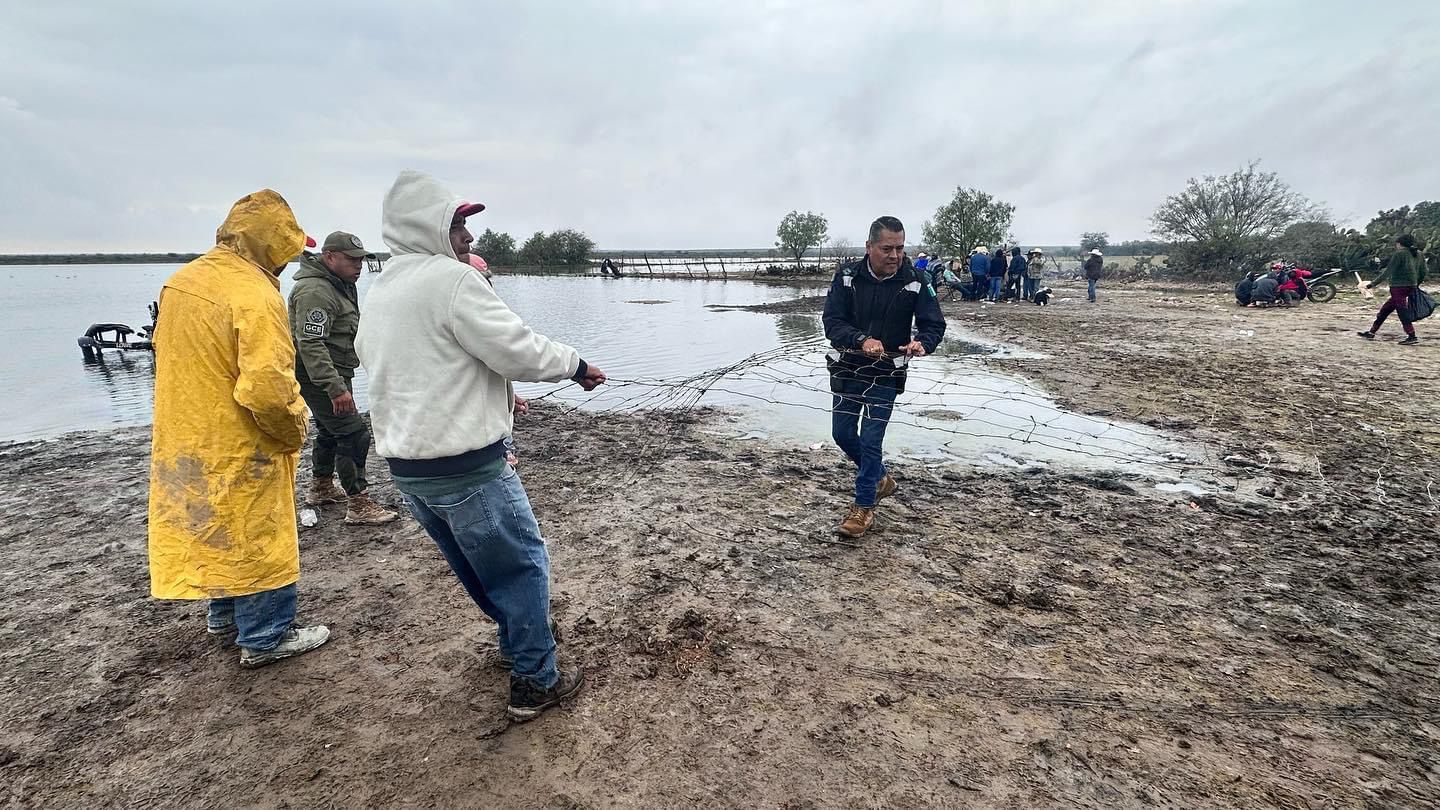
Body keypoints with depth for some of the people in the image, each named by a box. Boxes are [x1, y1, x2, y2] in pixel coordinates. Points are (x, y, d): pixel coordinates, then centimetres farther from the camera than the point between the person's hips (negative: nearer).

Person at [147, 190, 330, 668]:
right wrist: (295, 431, -15)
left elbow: (171, 353, 17)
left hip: (185, 441, 9)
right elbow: (267, 388, -31)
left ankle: (224, 618, 40)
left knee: (215, 533, 23)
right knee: (259, 540, 6)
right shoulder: (255, 295, -24)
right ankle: (265, 638, 20)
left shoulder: (182, 280, 4)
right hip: (239, 449, -9)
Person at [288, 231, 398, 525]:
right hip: (319, 377, -11)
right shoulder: (315, 291, -22)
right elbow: (310, 344, -30)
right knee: (354, 434, -11)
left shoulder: (340, 285, 13)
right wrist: (336, 388, -35)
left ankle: (322, 488, 40)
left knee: (331, 429, 22)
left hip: (334, 374, 11)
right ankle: (358, 505, -7)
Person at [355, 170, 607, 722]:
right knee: (522, 563, 5)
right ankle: (535, 682, 14)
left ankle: (516, 639, 41)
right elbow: (519, 349, -19)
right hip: (467, 466, -9)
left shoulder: (379, 292, 13)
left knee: (477, 564, 24)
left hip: (405, 464, 9)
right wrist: (575, 365, -2)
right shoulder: (450, 278, -16)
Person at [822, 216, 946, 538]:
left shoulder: (914, 282, -12)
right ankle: (880, 479, 38)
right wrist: (862, 340, -34)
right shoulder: (847, 276, -10)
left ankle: (864, 506, 15)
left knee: (871, 441, -3)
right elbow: (831, 321, -15)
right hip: (846, 370, 3)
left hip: (886, 375, -2)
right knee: (843, 435, 13)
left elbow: (934, 324, -8)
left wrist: (922, 342, -31)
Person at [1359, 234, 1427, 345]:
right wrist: (1416, 284, 28)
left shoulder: (1399, 254, -10)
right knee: (1385, 309, 15)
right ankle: (1371, 332, 20)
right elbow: (1423, 272, 15)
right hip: (1411, 286, 8)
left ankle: (1412, 336, -11)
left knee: (1402, 311, -8)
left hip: (1399, 286, -8)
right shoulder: (1418, 254, 12)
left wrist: (1373, 283, -10)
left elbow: (1388, 272, -13)